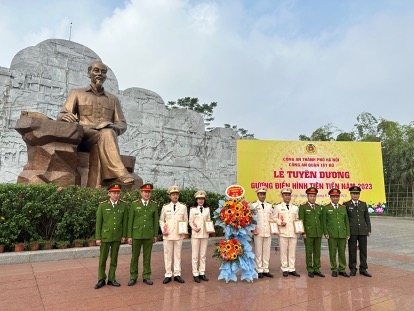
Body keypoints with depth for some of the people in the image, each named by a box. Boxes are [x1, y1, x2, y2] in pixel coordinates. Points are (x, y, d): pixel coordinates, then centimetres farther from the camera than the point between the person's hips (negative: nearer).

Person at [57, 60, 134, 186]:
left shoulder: (113, 99, 24)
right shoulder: (77, 93, 19)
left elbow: (122, 124, 18)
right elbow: (61, 115, 9)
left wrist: (112, 127, -8)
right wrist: (65, 116, -18)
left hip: (105, 137, 2)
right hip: (84, 136, -1)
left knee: (107, 132, -36)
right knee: (106, 134, -35)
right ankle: (118, 173, -46)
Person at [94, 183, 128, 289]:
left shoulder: (124, 205, -4)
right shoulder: (102, 205, -7)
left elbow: (125, 221, 1)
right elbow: (98, 222, -4)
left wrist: (124, 235, 1)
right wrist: (98, 238, -5)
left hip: (117, 236, 1)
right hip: (105, 236, -1)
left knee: (114, 258, 11)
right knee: (102, 259, 8)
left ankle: (111, 279, 24)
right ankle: (101, 279, 23)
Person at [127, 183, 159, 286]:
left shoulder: (154, 205, 1)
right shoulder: (134, 204, -3)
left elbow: (156, 221, 4)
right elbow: (130, 221, -2)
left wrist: (155, 235, 3)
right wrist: (129, 236, -4)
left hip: (149, 235, 1)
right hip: (136, 234, -1)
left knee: (147, 256, 9)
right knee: (134, 256, 8)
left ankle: (146, 276, 21)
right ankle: (133, 277, 21)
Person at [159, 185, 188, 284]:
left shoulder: (183, 207, 5)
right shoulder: (165, 207, 5)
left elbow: (186, 220, 9)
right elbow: (161, 220, 9)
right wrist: (163, 230, -5)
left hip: (179, 235, 0)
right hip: (168, 235, 0)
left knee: (178, 255, 7)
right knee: (167, 255, 5)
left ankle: (177, 274, 16)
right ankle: (168, 275, 15)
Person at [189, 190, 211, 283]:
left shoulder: (207, 209, 9)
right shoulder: (193, 209, 1)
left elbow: (209, 221, 12)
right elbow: (190, 221, 0)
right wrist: (195, 228, -16)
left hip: (205, 234, 3)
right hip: (195, 234, -3)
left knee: (203, 255, 9)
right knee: (195, 255, 1)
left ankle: (202, 273, 18)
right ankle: (195, 274, 10)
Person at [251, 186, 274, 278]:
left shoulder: (269, 206, 12)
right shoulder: (253, 205, 1)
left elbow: (272, 219, 16)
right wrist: (253, 229, -8)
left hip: (268, 232, 4)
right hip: (258, 232, -3)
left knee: (267, 252, 7)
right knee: (258, 252, 0)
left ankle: (266, 270, 15)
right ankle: (259, 270, 8)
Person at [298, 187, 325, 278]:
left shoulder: (319, 207, 12)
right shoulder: (303, 207, -2)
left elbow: (321, 220, 16)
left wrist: (321, 232, 9)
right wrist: (303, 233, -10)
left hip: (318, 234, 4)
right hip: (308, 234, -4)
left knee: (317, 252, 8)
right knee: (309, 252, 2)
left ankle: (316, 269, 18)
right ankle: (310, 270, 11)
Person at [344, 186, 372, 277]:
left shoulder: (363, 204, 10)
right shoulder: (346, 204, 0)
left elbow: (367, 217, 11)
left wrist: (369, 230, 7)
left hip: (363, 231, 3)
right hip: (352, 231, -3)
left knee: (363, 250, 7)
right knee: (352, 250, 4)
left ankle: (363, 269, 18)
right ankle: (353, 269, 15)